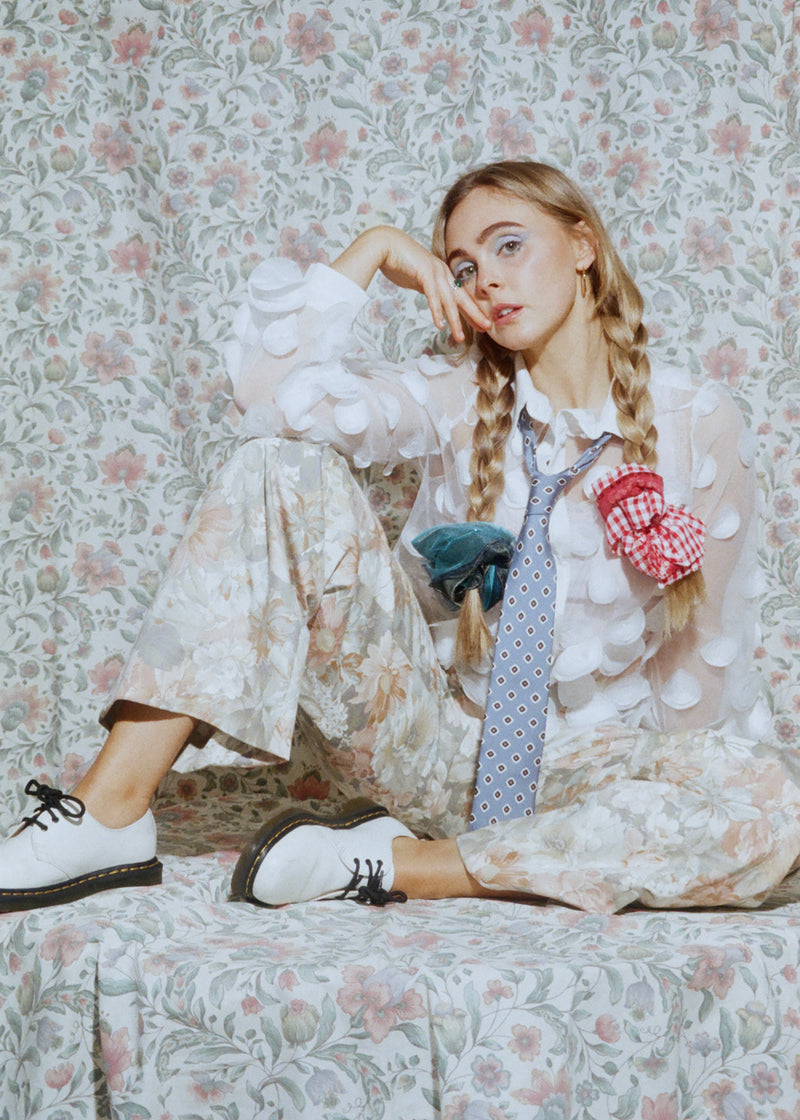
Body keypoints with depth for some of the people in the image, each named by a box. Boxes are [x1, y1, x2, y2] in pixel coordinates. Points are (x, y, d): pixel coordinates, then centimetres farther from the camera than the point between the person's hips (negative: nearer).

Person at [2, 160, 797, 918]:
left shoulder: (697, 425, -2)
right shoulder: (459, 402, 1)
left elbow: (707, 662, 3)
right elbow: (274, 392, -17)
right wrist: (376, 250, -9)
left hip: (582, 766, -1)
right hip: (429, 742, 1)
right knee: (285, 467, -17)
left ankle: (406, 863, -24)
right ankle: (112, 809, -24)